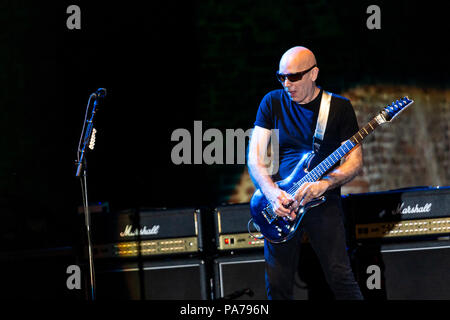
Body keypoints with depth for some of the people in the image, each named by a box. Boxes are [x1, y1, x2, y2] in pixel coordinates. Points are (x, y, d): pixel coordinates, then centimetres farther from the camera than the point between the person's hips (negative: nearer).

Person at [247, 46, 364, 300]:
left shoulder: (339, 107, 1)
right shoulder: (273, 103, 6)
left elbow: (355, 161, -1)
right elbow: (255, 157, 1)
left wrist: (324, 184, -19)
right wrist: (272, 193, -17)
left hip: (324, 200, -2)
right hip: (281, 202, 2)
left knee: (340, 277, -12)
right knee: (278, 285, 0)